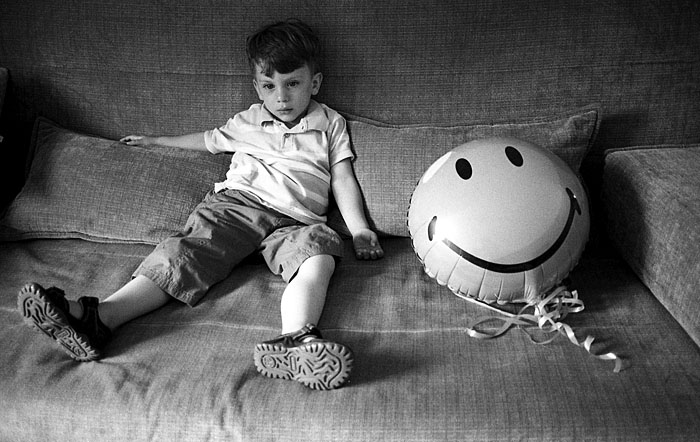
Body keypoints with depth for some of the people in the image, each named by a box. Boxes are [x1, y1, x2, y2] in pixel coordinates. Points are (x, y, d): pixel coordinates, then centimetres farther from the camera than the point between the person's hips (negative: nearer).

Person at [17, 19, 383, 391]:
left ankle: (294, 339, -61)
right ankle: (99, 317, -41)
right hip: (236, 203, 2)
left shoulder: (331, 124, 19)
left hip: (296, 221, -1)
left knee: (319, 257, -36)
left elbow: (343, 181, 15)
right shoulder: (247, 122, 25)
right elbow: (208, 140, 40)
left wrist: (359, 230, 1)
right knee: (183, 252, -24)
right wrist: (154, 141, 47)